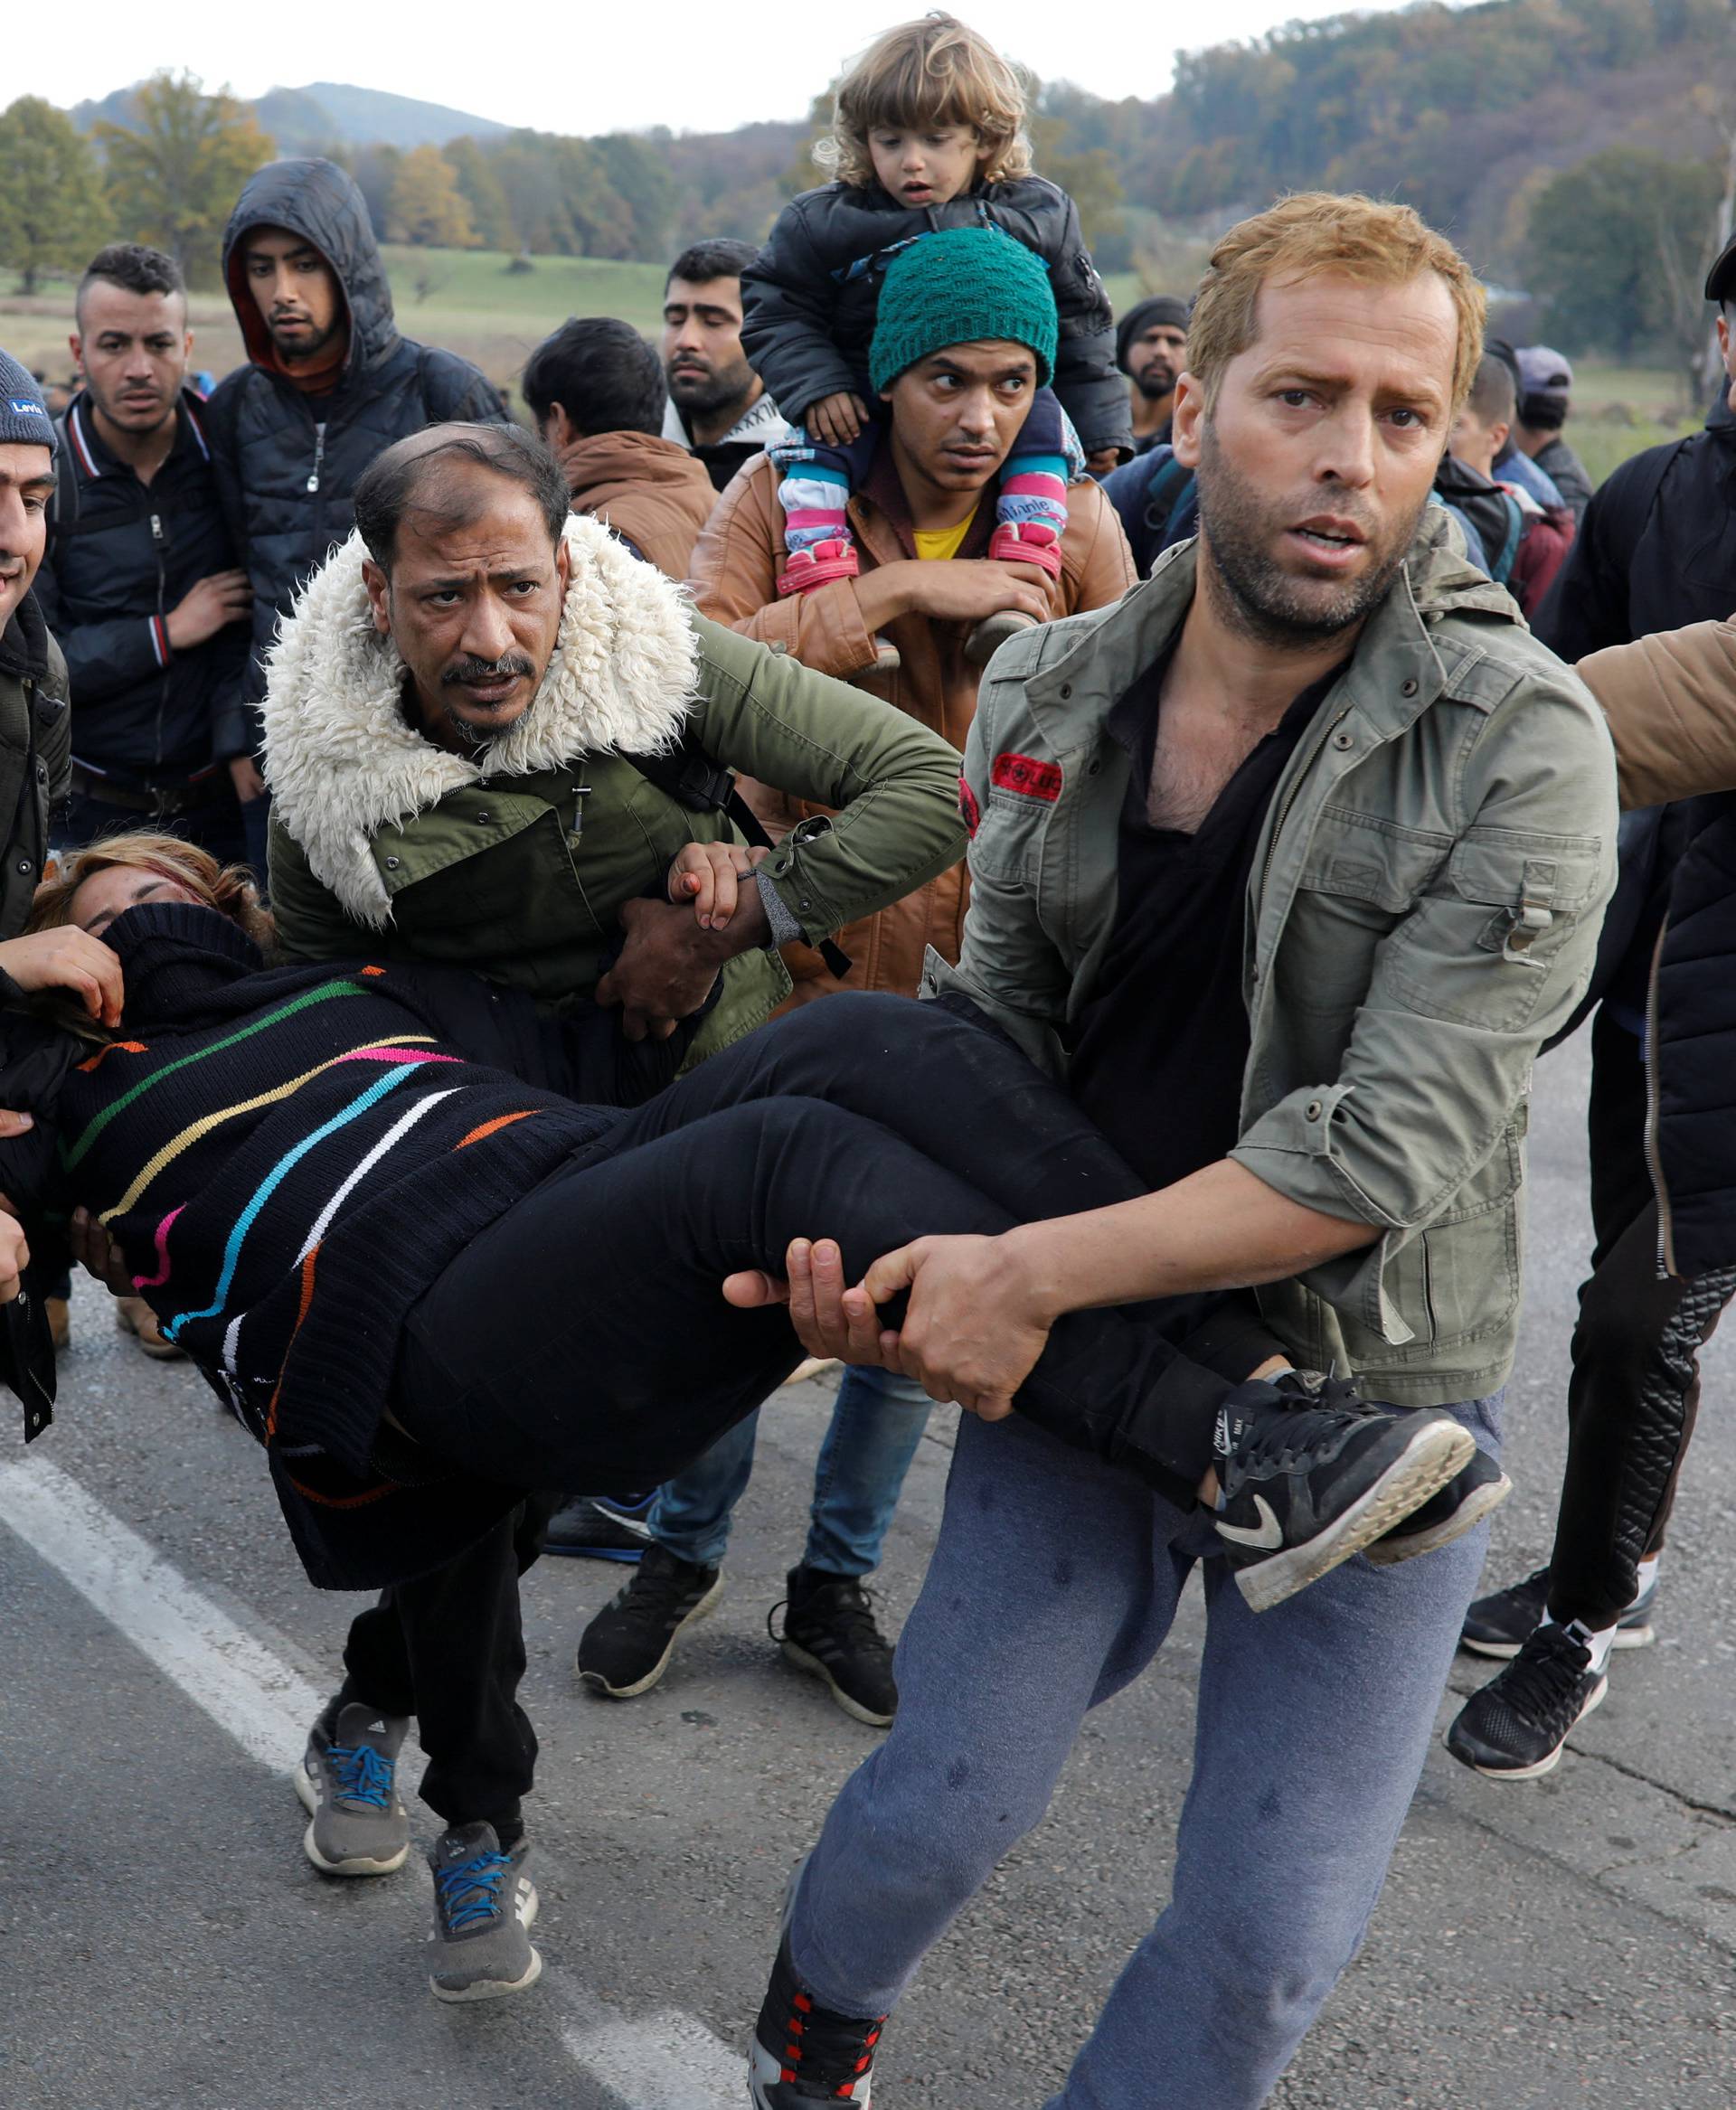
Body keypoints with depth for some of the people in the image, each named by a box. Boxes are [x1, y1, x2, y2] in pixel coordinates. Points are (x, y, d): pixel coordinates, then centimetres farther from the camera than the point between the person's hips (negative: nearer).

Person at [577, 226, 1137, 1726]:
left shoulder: (1076, 526, -2)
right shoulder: (788, 497, -6)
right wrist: (894, 590, -24)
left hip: (972, 961, 1)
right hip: (792, 932, -1)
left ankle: (836, 1584, 28)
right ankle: (683, 1554, 30)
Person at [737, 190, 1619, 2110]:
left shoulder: (1520, 748, -17)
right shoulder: (1048, 695, -1)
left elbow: (1396, 1141, -23)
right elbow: (1001, 1020, 3)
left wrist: (1039, 1269, -25)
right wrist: (879, 1235, -16)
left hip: (1368, 1394, -2)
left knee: (1271, 1926, 2)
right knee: (949, 1799, 0)